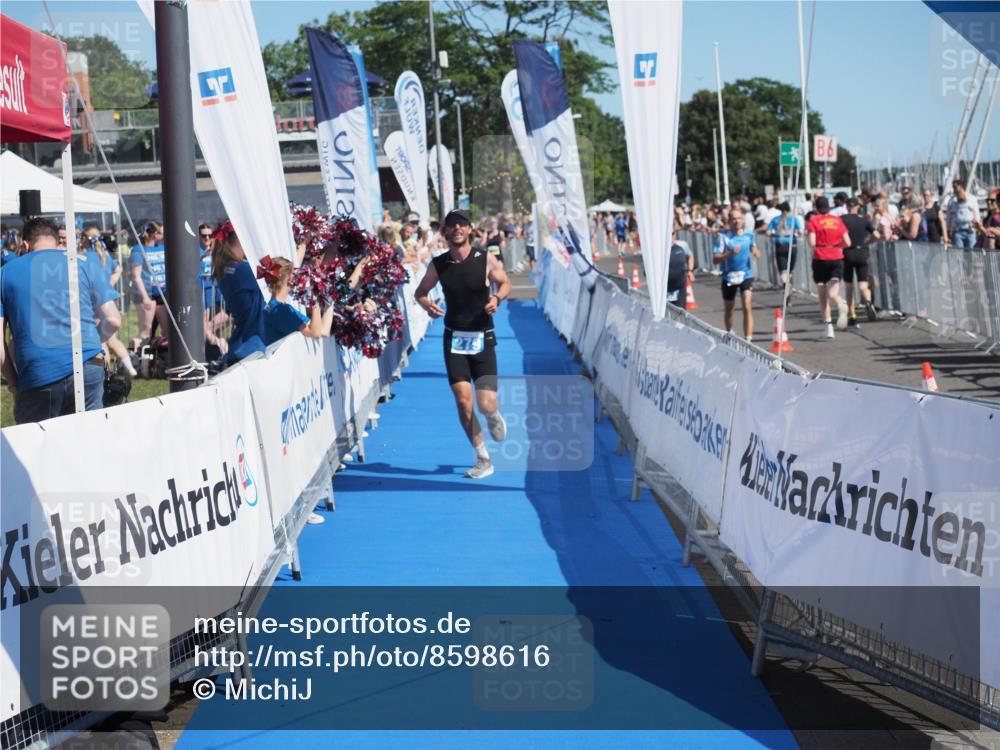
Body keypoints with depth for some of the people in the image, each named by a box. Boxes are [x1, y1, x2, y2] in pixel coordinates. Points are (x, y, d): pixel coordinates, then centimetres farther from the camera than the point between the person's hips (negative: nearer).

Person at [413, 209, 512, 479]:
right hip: (454, 338, 2)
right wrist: (426, 304, -13)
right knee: (463, 401, -4)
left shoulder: (486, 260, -7)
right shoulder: (438, 265, -3)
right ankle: (483, 459, 10)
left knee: (486, 404, -10)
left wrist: (497, 298, -13)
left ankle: (495, 416, 30)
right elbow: (420, 292, 10)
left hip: (482, 339, -2)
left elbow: (505, 283, 9)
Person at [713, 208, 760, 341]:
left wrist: (756, 252, -3)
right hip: (729, 276, 0)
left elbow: (753, 247, 20)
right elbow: (715, 258, -13)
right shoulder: (724, 236, -9)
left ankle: (748, 339, -17)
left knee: (747, 307, -15)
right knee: (729, 308, 16)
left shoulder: (748, 235, 0)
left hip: (746, 275, 0)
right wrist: (730, 253, -28)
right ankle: (729, 334, 41)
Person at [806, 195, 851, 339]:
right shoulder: (838, 220, 7)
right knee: (832, 294, -3)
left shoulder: (813, 221, -2)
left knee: (823, 295, 11)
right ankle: (841, 305, -38)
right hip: (837, 258, 2)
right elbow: (847, 243, 2)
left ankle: (828, 326, 4)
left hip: (820, 259, -2)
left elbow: (812, 243, -12)